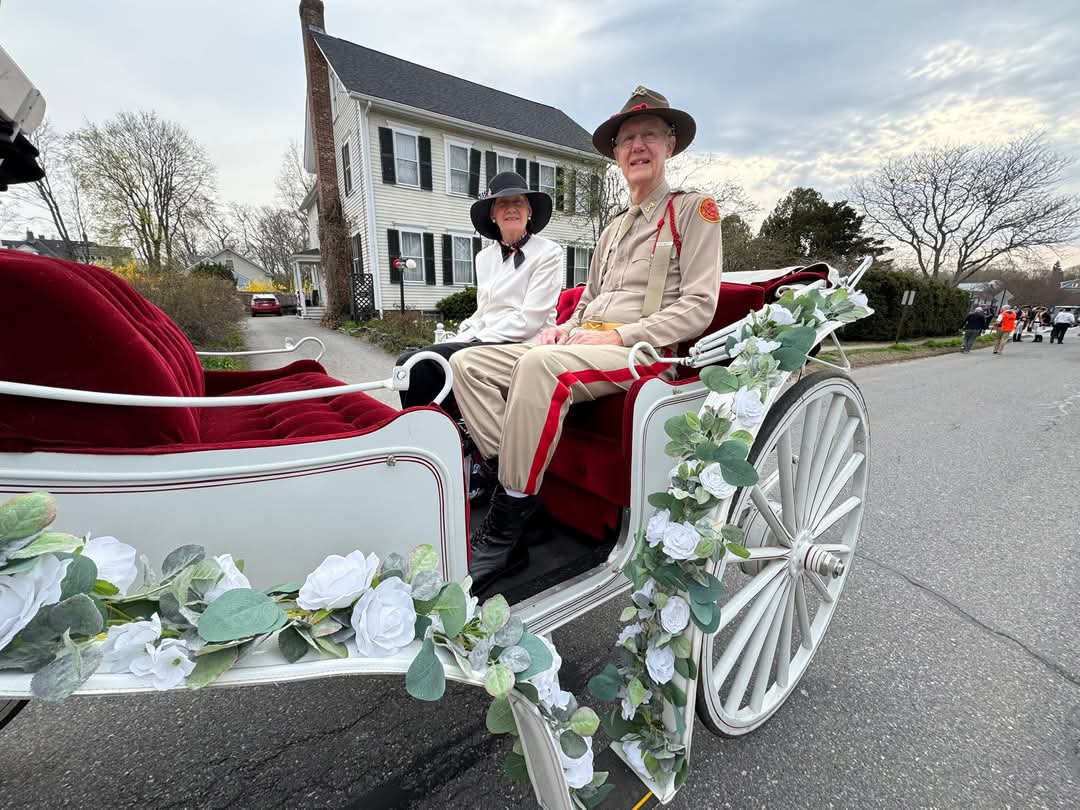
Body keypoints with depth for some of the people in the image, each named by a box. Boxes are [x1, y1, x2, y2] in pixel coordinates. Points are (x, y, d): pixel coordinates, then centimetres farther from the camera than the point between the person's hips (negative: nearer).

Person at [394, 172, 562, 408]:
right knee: (408, 361, -16)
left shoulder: (548, 253, -1)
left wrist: (473, 343, -13)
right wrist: (457, 340, -2)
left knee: (420, 363, -23)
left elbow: (529, 319, -10)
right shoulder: (484, 257, 18)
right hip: (484, 341, 6)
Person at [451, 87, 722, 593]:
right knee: (469, 363, -9)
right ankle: (513, 489, -19)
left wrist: (617, 336, -15)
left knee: (540, 365, -37)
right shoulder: (614, 228, 27)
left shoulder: (693, 209, 7)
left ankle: (503, 535, -26)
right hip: (583, 345, 7)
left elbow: (697, 308, -5)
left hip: (645, 351, -7)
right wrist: (566, 328, 4)